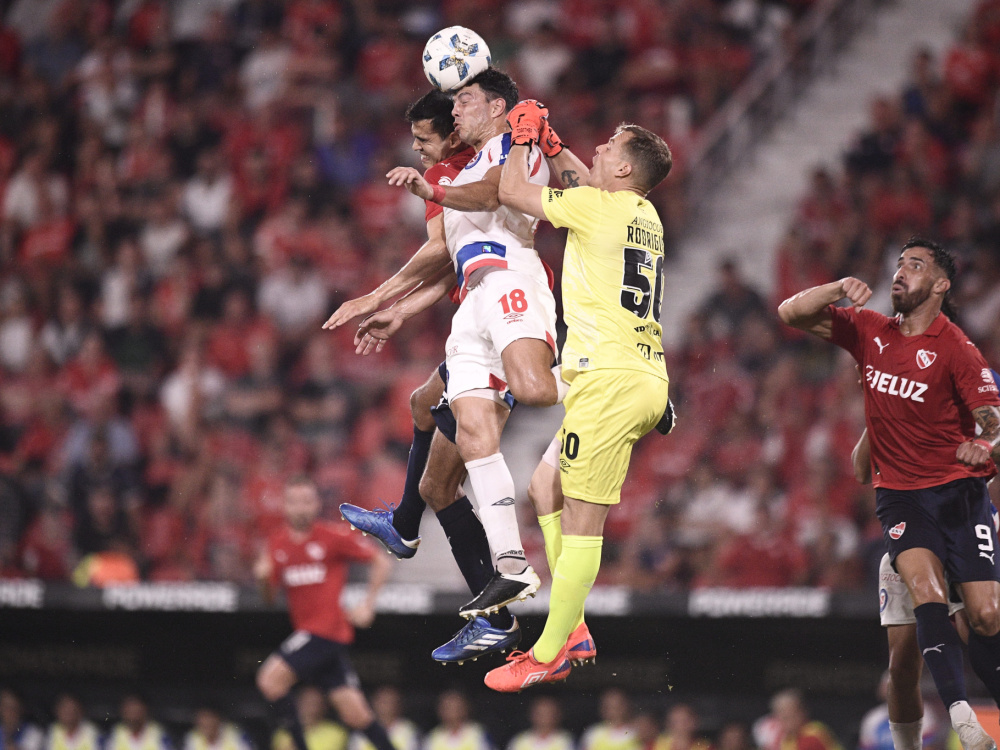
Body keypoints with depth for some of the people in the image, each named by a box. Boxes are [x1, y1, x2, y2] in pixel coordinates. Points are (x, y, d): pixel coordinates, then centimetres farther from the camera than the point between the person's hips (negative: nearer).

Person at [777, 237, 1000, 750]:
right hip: (899, 493, 2)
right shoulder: (869, 332, 8)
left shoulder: (955, 349, -6)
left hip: (958, 490, -2)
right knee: (925, 588, -24)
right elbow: (791, 313, 8)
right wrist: (838, 290, -9)